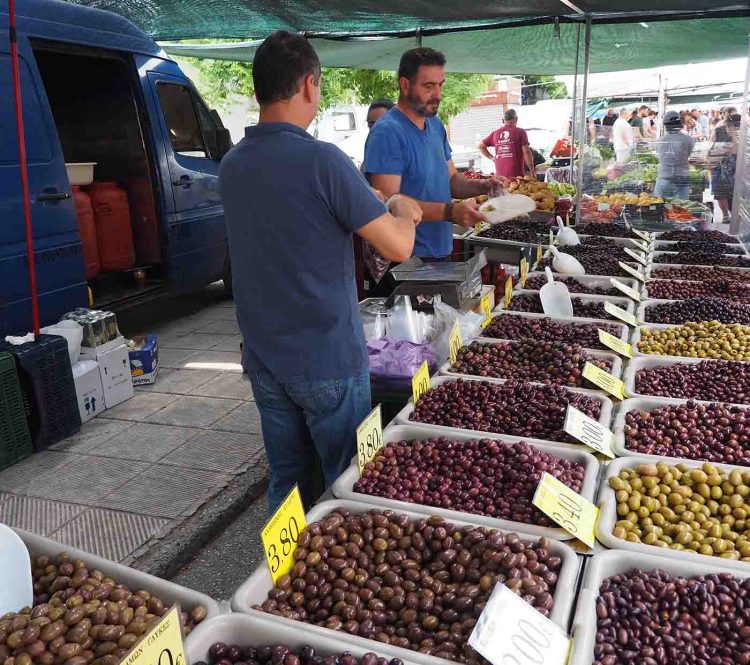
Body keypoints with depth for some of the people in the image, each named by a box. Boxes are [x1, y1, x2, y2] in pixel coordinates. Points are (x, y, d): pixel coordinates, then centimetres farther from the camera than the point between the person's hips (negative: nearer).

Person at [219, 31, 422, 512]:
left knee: (286, 484, 18)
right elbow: (399, 247, -16)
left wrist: (372, 209, 22)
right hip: (328, 363, -6)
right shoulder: (322, 160, -18)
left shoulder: (232, 165, 4)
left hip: (264, 360, 6)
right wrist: (403, 211, 7)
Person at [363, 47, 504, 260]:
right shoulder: (387, 132, -18)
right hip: (406, 260, -8)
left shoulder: (436, 125, 11)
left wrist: (481, 186, -4)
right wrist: (450, 212, -31)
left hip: (442, 250, 8)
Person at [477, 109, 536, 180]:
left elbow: (480, 146, 17)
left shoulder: (495, 133, 11)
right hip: (516, 175, -4)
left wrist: (491, 157, 17)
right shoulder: (520, 132, -1)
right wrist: (532, 172, -3)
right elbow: (526, 152, -7)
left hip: (499, 175, 4)